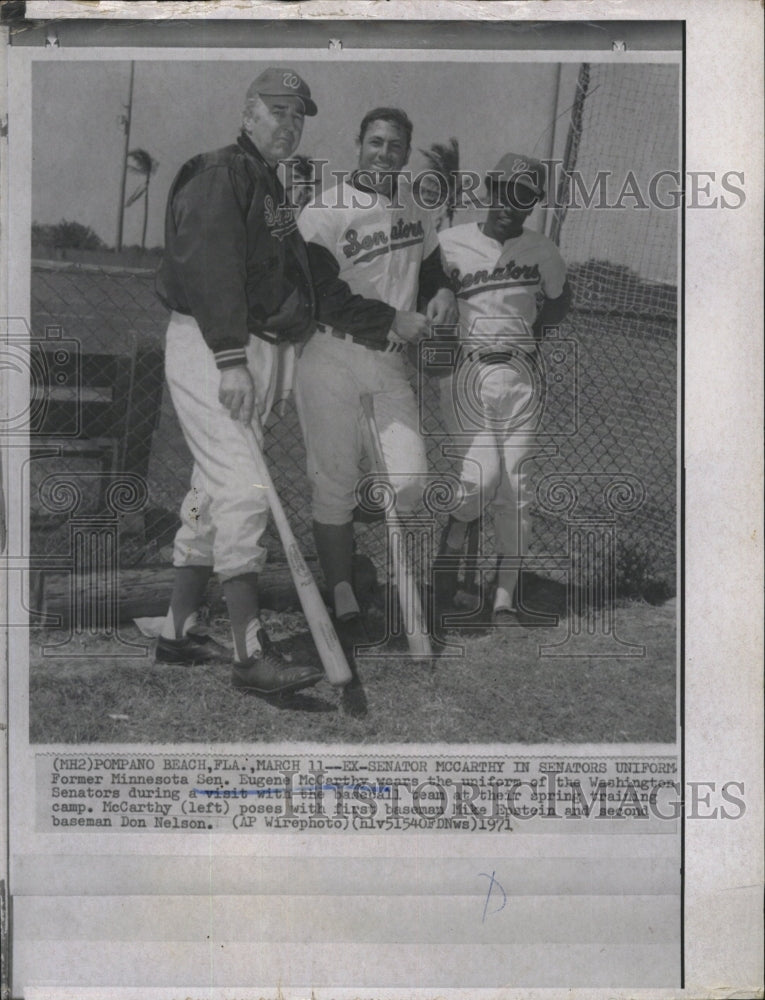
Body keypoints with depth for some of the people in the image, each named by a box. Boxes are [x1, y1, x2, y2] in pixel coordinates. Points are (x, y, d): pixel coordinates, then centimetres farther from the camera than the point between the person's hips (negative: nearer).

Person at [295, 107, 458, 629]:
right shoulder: (323, 211, -7)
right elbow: (319, 300, -15)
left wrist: (443, 292, 3)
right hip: (330, 358, -5)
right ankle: (342, 593, 8)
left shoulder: (413, 205, 14)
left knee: (410, 479, -6)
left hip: (390, 361, 5)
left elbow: (430, 266, 28)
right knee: (334, 481, -2)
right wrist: (393, 322, -16)